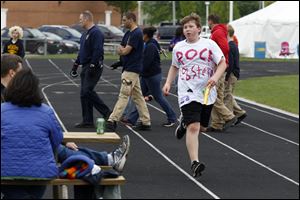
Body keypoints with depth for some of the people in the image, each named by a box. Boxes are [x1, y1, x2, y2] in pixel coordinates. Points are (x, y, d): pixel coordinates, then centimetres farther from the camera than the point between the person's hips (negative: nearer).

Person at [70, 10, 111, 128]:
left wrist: (92, 66, -25)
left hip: (93, 67, -10)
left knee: (87, 91, -18)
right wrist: (75, 65, 23)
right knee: (84, 94, 7)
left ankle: (107, 113, -11)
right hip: (86, 67, 10)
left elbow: (98, 51, -22)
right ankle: (88, 121, 10)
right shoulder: (85, 34, 19)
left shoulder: (96, 33, -14)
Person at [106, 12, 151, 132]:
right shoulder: (128, 33, 16)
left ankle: (113, 121, -13)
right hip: (130, 69, 10)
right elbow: (119, 51, 15)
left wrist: (122, 49, 3)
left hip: (131, 70, -10)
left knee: (123, 95, -11)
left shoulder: (136, 33, -15)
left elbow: (126, 51, -19)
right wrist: (123, 49, -6)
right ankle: (146, 122, 14)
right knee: (138, 96, 11)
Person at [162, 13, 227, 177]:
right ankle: (194, 163, -20)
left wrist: (215, 77, -18)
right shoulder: (178, 47, 8)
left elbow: (222, 63, -1)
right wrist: (168, 83, 10)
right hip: (188, 93, -1)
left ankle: (184, 123, 48)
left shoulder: (209, 44, 1)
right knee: (193, 128, -16)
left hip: (207, 93, 1)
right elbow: (174, 67, 24)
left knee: (200, 127, 14)